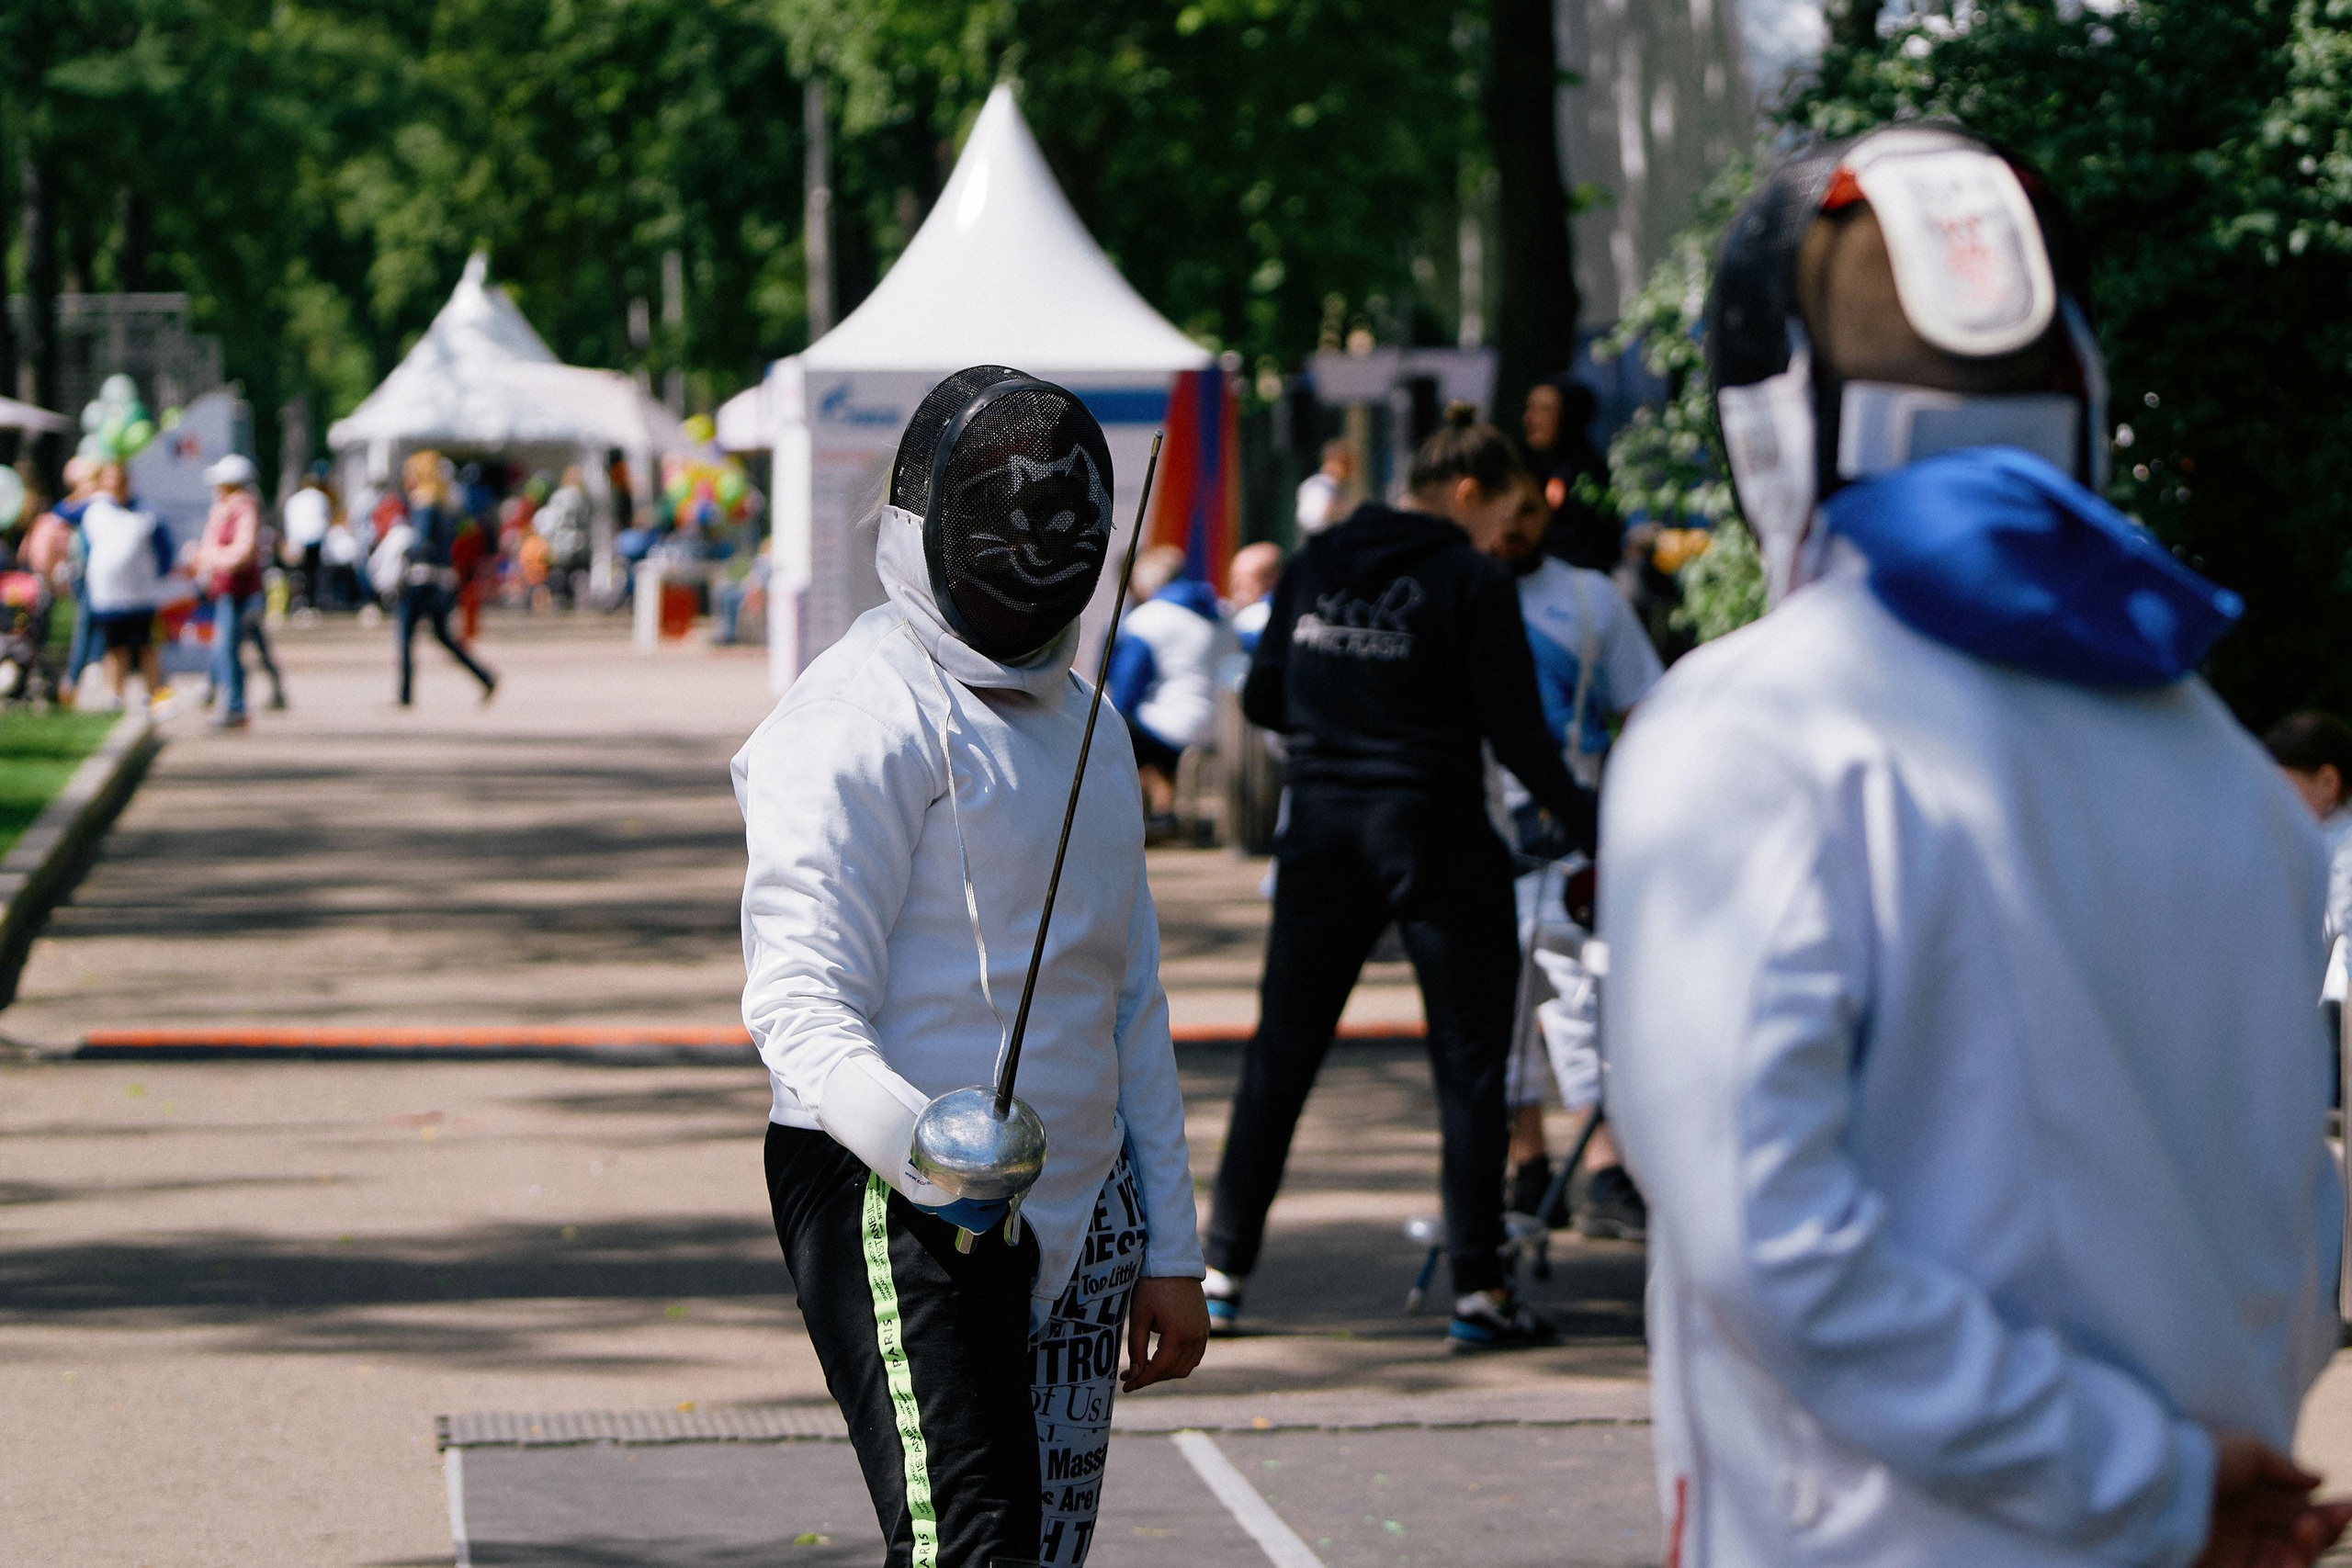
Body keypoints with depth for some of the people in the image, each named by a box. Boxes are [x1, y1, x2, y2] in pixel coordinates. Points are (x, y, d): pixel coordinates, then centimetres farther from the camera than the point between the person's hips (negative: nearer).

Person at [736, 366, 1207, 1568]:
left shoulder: (1083, 726, 15)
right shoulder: (865, 715, -10)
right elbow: (800, 1004, -18)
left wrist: (1168, 1249, 17)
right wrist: (923, 1142, -36)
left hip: (1076, 1206, 8)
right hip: (896, 1200, -8)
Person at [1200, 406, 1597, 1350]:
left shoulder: (1314, 567, 5)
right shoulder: (1472, 584, -9)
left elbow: (1261, 701, 10)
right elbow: (1516, 736, -11)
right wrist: (1588, 823, -1)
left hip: (1321, 837, 5)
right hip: (1435, 838, -5)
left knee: (1281, 1051, 12)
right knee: (1469, 1062, 4)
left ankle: (1222, 1271, 14)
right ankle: (1477, 1290, 2)